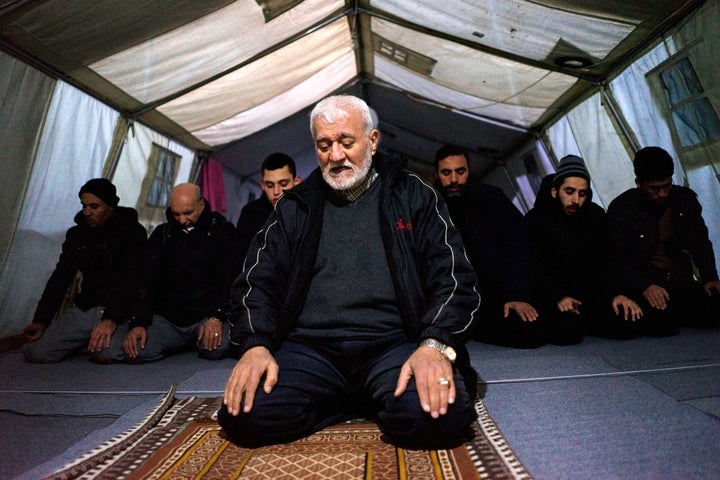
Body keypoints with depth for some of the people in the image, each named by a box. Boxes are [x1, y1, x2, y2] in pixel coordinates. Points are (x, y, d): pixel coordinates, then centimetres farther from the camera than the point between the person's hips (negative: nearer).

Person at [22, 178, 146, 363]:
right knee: (34, 352, -10)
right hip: (84, 308, 5)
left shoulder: (132, 232, -8)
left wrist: (111, 318, -28)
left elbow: (131, 281, -17)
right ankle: (89, 341, 13)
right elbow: (60, 278, 13)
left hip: (118, 310, -5)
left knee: (104, 352, -30)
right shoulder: (76, 234, 12)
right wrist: (41, 320, 3)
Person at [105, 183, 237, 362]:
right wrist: (138, 322, -7)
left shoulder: (221, 231, 2)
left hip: (206, 315, -4)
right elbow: (147, 280, 7)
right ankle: (188, 344, 8)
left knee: (217, 349, -34)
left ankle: (200, 342, 5)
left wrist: (217, 317, -21)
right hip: (167, 318, 4)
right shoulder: (162, 233, 13)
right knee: (131, 351, -22)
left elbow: (227, 279, -7)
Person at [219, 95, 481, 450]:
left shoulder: (412, 196, 8)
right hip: (309, 348, 3)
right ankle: (373, 405, 1)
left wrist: (435, 344, -18)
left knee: (439, 415, -30)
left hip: (394, 344, -2)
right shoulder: (295, 207, 14)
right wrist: (255, 345, -9)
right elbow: (258, 281, 10)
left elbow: (452, 276, -1)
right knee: (246, 415, -22)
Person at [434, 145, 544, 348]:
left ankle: (467, 330, 5)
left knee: (531, 332, -22)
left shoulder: (492, 198, 3)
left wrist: (518, 295, -11)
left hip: (496, 297, 1)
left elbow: (517, 248, 1)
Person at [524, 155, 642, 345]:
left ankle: (581, 320, 11)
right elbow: (537, 269, -17)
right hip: (553, 298, -5)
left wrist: (619, 292, -13)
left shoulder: (596, 215, 7)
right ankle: (563, 320, 7)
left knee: (629, 324, -15)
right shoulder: (535, 220, -9)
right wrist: (558, 298, -32)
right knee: (567, 333, -30)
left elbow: (608, 260, 4)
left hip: (592, 291, 5)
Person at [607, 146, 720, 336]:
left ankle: (675, 315, 10)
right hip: (643, 287, -5)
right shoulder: (621, 208, -9)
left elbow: (701, 244, 15)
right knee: (661, 323, -29)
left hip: (682, 283, 5)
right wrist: (644, 286, -25)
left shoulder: (685, 200, 6)